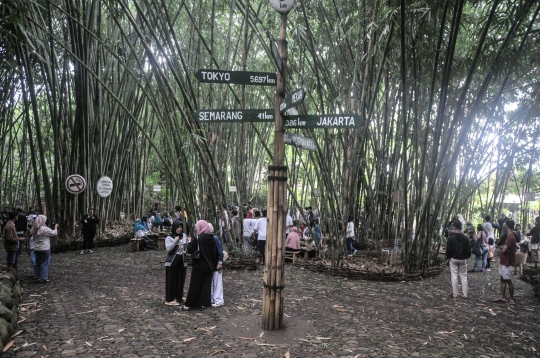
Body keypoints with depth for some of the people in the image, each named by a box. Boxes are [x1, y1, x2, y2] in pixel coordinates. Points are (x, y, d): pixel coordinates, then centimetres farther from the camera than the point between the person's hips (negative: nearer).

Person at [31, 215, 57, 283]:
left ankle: (36, 277, 23)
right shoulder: (45, 229, -18)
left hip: (36, 249, 6)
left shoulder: (34, 230, -1)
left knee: (37, 263, 16)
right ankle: (43, 278, 3)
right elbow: (54, 233, -8)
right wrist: (56, 227, 11)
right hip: (45, 249, -6)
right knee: (44, 263, 1)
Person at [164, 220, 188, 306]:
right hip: (172, 262, -5)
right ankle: (170, 299, 5)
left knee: (181, 280, 11)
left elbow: (187, 245, 21)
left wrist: (186, 250, 1)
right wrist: (175, 240, -17)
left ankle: (178, 297, 24)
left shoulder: (184, 236, 8)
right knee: (171, 281, -2)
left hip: (182, 262, 5)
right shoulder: (169, 238, -6)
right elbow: (168, 248, -20)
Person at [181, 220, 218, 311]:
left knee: (195, 285, 2)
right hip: (209, 266, 5)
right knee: (206, 285, 11)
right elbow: (215, 253, 5)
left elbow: (190, 251, -13)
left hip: (199, 266, -5)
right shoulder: (212, 238, 2)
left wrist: (189, 242, 4)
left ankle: (189, 304, 8)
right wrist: (214, 265, 11)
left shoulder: (197, 239, -15)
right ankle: (204, 303, 15)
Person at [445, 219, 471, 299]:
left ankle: (455, 294, 7)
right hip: (462, 259, 3)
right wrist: (466, 256, 17)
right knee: (463, 276, 10)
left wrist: (448, 257, 5)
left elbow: (448, 249, -11)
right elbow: (468, 250, 1)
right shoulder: (465, 238, -2)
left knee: (454, 276, 4)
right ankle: (465, 294, 10)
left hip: (453, 259, -3)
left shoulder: (451, 237, -13)